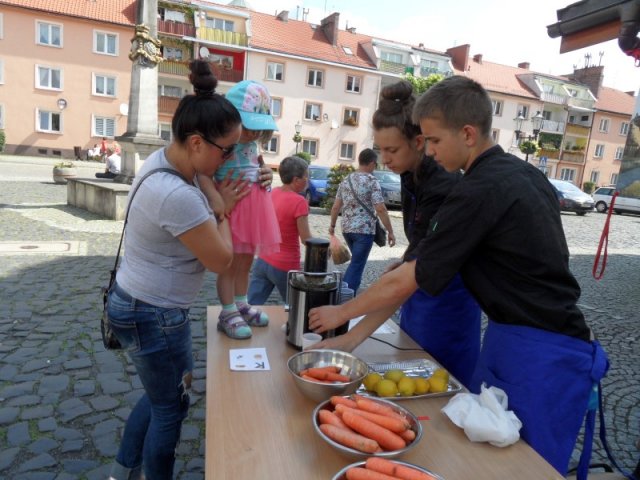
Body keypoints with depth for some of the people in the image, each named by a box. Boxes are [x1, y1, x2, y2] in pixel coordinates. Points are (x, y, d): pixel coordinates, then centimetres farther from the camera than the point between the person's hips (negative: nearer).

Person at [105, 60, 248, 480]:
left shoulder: (164, 159, -1)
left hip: (141, 304, 10)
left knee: (160, 397, 26)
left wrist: (218, 204, -6)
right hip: (155, 316, -10)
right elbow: (221, 260, -22)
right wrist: (221, 211, -9)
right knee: (172, 407, 12)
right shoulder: (178, 196, -32)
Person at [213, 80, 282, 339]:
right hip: (232, 206, -8)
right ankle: (228, 314, 16)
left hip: (254, 205, 8)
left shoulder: (253, 144, 8)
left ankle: (241, 305, 33)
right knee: (229, 264, 3)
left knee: (246, 261, 18)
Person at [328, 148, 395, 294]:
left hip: (346, 228, 7)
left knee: (356, 262, 24)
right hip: (364, 230, -7)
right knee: (357, 265, 1)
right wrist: (390, 231, -11)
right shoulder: (372, 181, -10)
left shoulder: (346, 180, 8)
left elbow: (336, 206, 11)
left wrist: (332, 225, 23)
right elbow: (380, 209, -17)